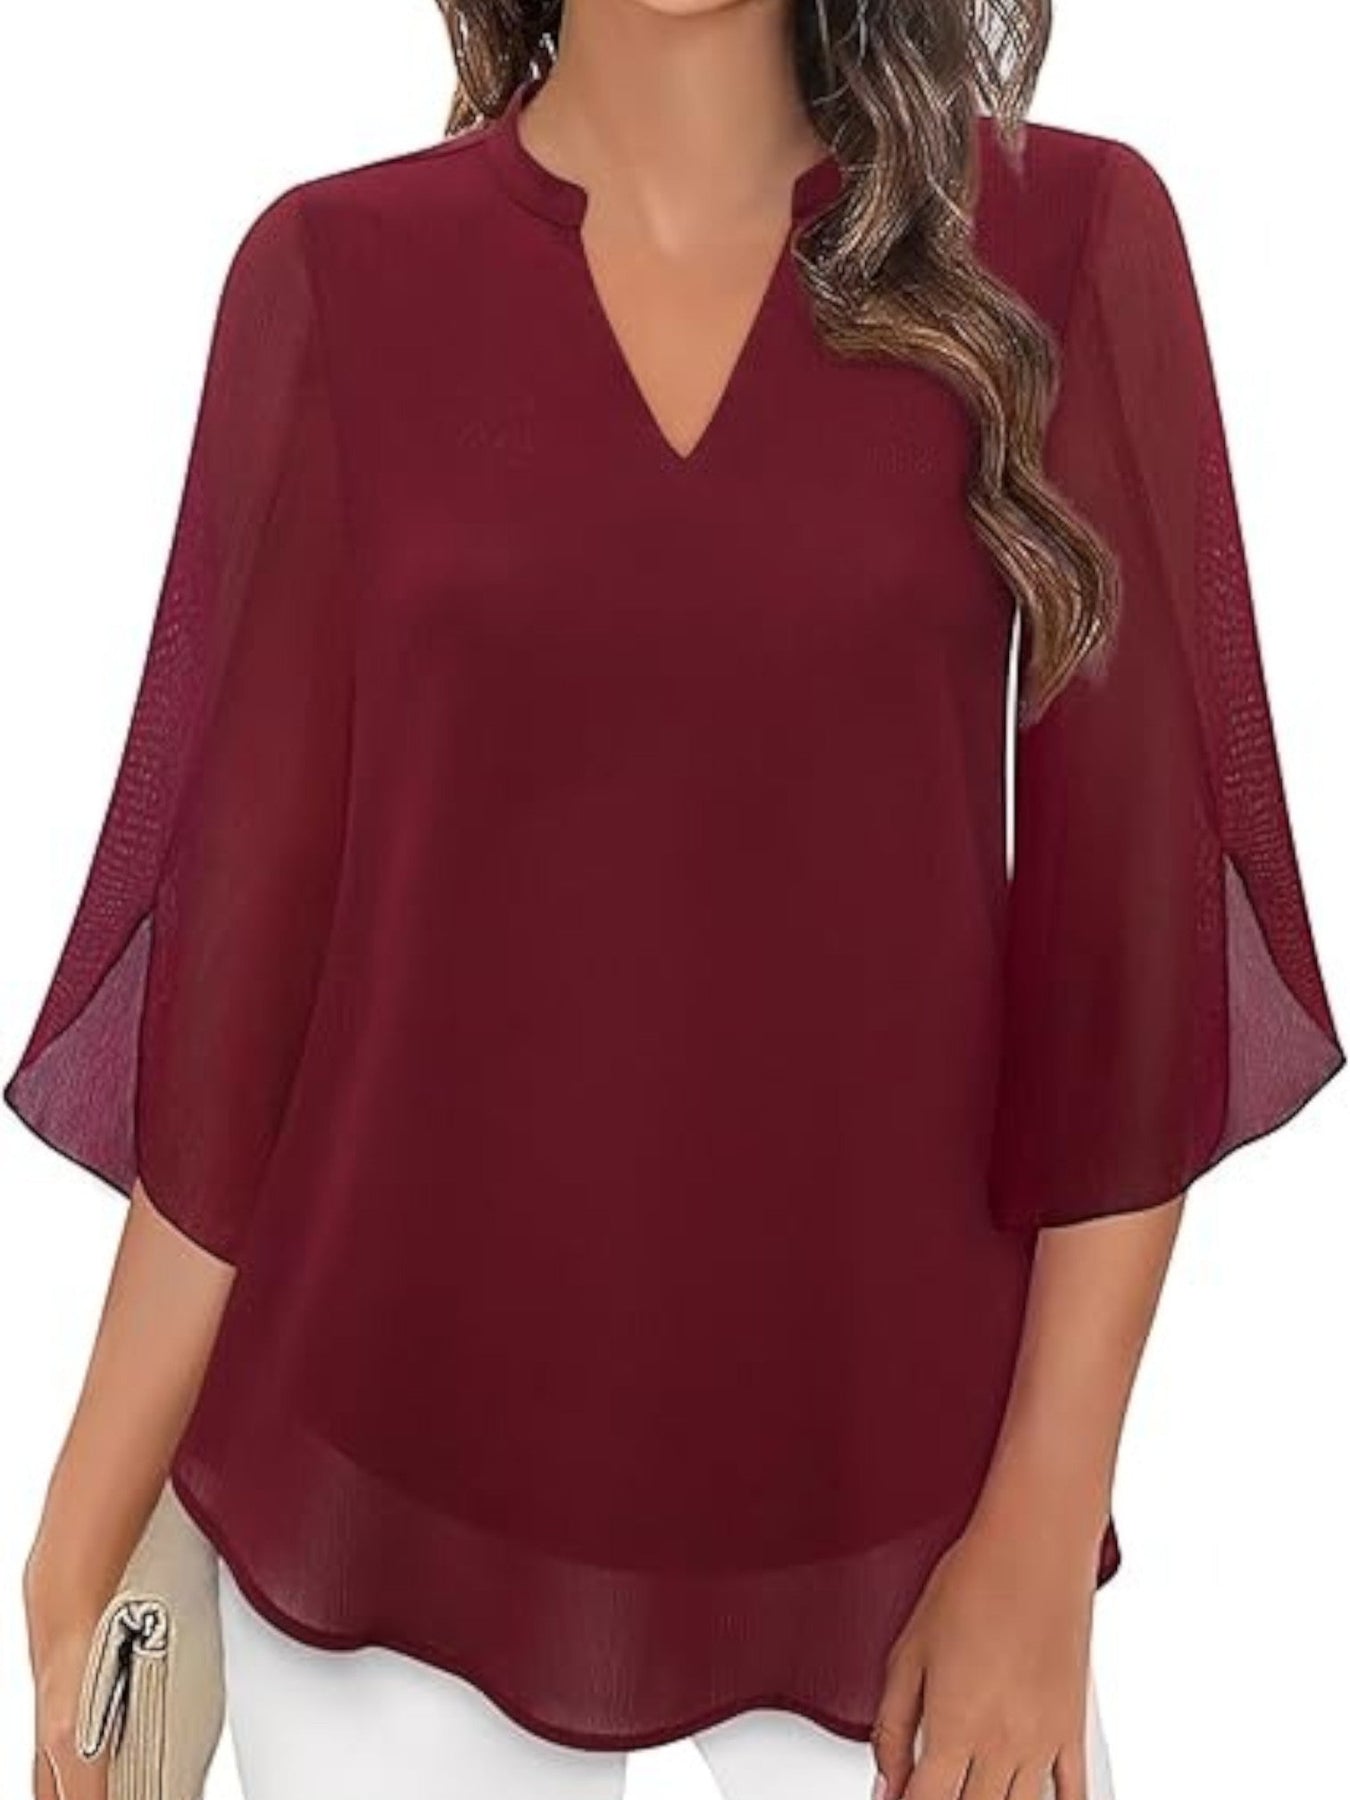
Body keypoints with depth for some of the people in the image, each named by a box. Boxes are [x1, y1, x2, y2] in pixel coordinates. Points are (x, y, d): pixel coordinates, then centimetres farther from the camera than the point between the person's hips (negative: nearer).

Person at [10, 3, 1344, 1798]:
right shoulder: (339, 277, -4)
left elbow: (1132, 925, -5)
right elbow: (249, 920, -3)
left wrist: (1047, 1530, -6)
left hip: (893, 1486, 0)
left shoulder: (1063, 240, -4)